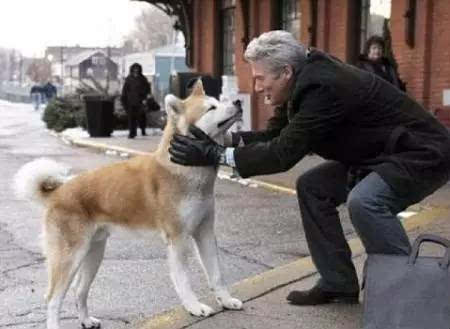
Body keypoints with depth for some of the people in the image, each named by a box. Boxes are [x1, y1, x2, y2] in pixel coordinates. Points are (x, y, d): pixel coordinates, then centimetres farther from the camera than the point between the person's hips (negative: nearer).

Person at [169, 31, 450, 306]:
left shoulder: (322, 87, -28)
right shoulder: (306, 82, 0)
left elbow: (283, 153, -29)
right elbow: (273, 135, 5)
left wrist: (215, 155, -26)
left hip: (423, 154, -10)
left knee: (364, 201, -32)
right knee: (312, 187, 5)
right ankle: (338, 284, 11)